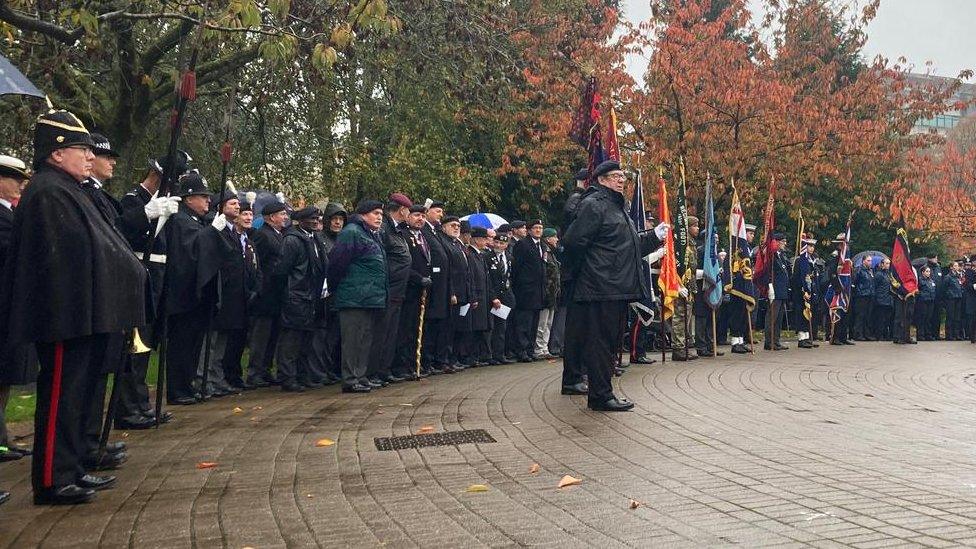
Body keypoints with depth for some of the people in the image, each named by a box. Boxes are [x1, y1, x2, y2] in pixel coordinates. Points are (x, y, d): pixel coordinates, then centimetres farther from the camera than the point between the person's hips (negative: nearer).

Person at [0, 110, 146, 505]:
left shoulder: (68, 192, 19)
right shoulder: (46, 194, -14)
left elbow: (96, 248, 23)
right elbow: (55, 260, -20)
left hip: (86, 319, 11)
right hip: (67, 319, -11)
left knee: (78, 394, 15)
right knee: (61, 395, -4)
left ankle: (71, 470, 25)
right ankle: (52, 481, 4)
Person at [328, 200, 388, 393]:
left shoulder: (374, 236, 21)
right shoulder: (351, 232, -11)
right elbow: (337, 262, -15)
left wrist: (382, 295, 20)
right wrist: (335, 286, -6)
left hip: (372, 299, 10)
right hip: (355, 298, -10)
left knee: (366, 340, 13)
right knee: (353, 339, -6)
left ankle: (360, 377, 20)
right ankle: (350, 380, -3)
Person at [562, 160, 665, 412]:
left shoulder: (618, 206, 22)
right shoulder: (593, 204, -10)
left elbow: (630, 246, 28)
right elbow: (574, 242, -18)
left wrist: (655, 237, 19)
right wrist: (591, 264, -6)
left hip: (619, 287, 10)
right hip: (601, 287, -10)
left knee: (611, 339, 13)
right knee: (600, 339, -5)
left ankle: (600, 392, 21)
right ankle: (601, 395, 0)